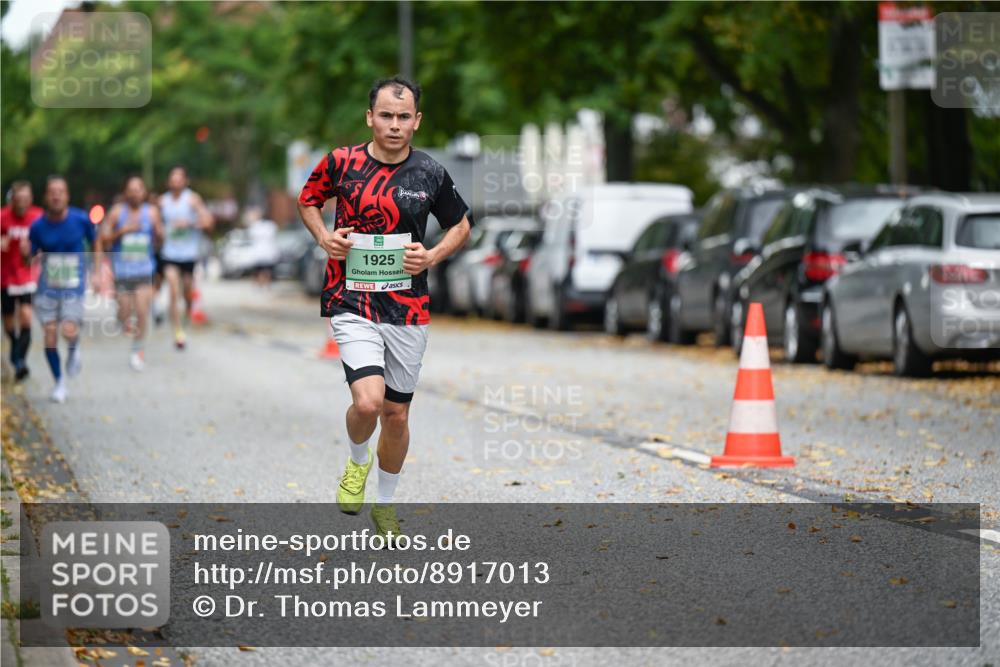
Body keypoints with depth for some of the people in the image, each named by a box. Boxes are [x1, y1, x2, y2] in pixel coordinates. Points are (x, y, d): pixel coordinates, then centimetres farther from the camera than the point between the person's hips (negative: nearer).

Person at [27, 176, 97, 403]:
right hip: (48, 287, 2)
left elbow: (95, 244, 9)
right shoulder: (38, 226, -4)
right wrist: (27, 252, -22)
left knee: (69, 331, -19)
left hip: (74, 286, -2)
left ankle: (74, 350, 19)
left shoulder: (81, 219, -7)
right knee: (50, 336, -1)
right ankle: (59, 382, 19)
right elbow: (31, 257, 1)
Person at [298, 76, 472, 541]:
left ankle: (385, 504, 32)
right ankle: (357, 460, 12)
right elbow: (307, 200, 14)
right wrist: (324, 237, -4)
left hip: (408, 310, 2)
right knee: (367, 401, -22)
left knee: (396, 415, 10)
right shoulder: (341, 163, -5)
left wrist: (432, 257, -5)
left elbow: (461, 226, 14)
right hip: (352, 304, -2)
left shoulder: (430, 174, -1)